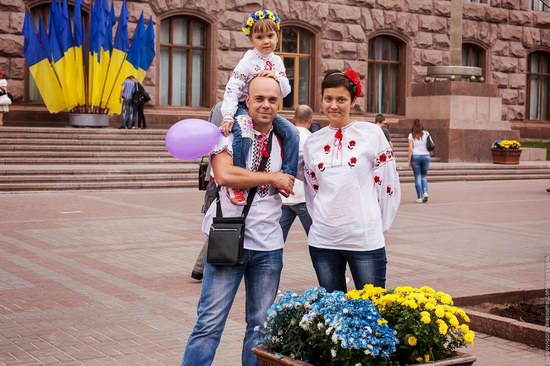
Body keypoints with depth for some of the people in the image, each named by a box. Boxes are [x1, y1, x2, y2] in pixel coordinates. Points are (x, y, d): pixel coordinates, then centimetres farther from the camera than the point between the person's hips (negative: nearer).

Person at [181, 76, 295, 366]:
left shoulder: (283, 140, 10)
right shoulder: (229, 133, -4)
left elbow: (287, 183, 26)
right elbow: (224, 175, -20)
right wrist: (272, 179, -11)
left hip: (269, 246, 5)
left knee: (261, 325, 11)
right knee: (210, 322, -3)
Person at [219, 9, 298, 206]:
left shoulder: (277, 62, 6)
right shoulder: (248, 62, -12)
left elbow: (285, 92, 3)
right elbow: (232, 89, -18)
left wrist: (276, 77, -18)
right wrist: (228, 117, -28)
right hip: (244, 107, -6)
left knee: (292, 132, -8)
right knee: (242, 134, -34)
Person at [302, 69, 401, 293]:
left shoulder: (372, 134, -2)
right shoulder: (312, 143, 8)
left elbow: (388, 186, 0)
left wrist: (377, 226, 3)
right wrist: (323, 220, 13)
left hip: (365, 240, -3)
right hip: (322, 241, 3)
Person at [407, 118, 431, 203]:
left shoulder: (411, 135, -3)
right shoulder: (426, 133, 3)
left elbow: (410, 149, -7)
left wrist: (409, 160, -3)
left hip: (415, 156, -2)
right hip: (425, 156, 2)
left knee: (417, 177, 3)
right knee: (424, 176, 15)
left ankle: (419, 197, -1)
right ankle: (425, 192, -6)